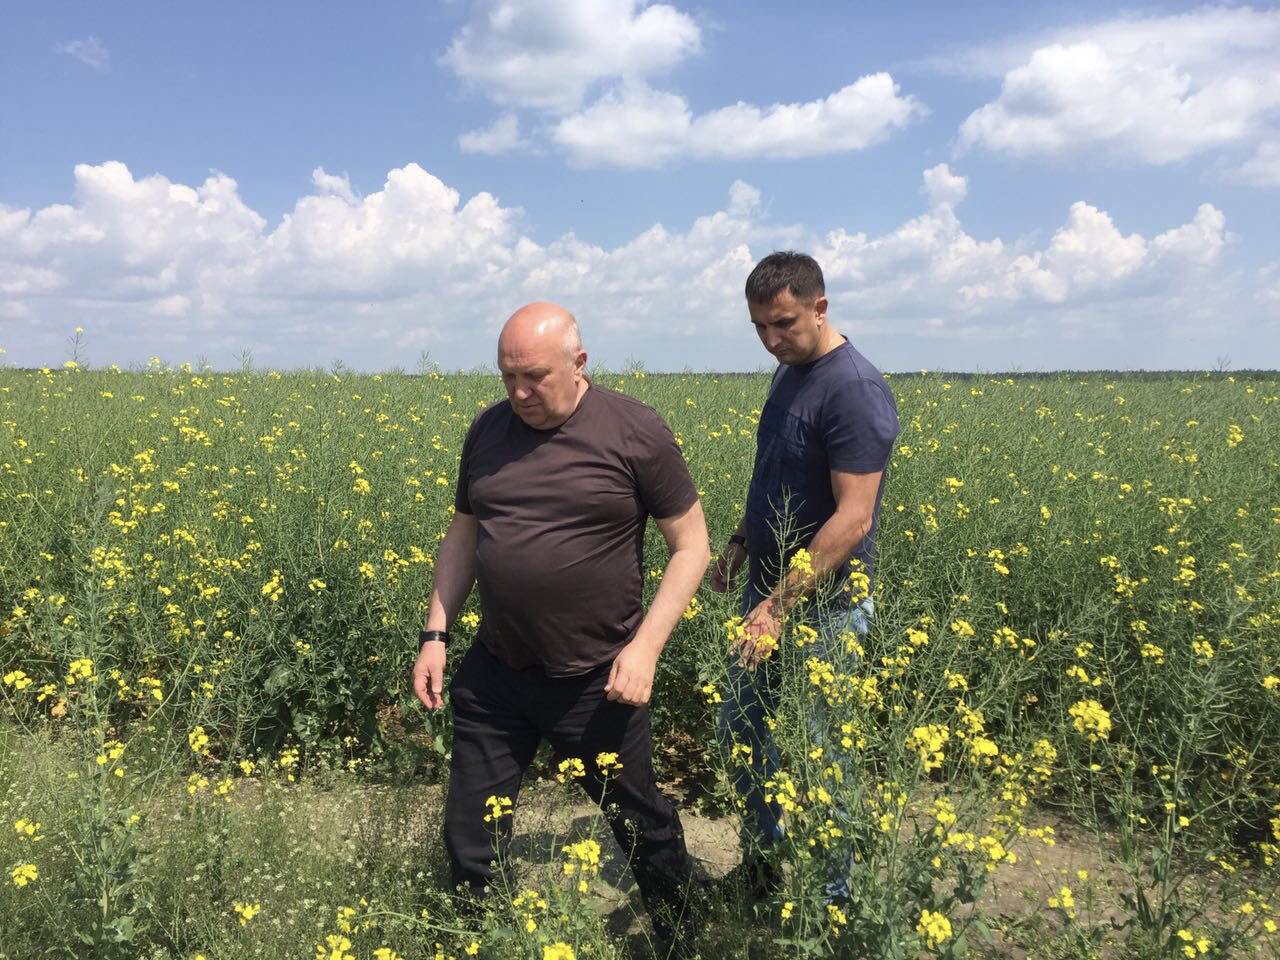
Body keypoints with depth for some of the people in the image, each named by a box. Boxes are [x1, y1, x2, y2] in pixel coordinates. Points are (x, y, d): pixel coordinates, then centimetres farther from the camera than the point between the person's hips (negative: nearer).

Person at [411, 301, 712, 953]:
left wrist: (646, 645, -16)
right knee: (469, 838, 12)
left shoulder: (636, 432, -11)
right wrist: (436, 633, 4)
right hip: (495, 674, 4)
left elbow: (691, 545, -7)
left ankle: (681, 936, 44)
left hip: (596, 681, -3)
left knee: (639, 822, 16)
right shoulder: (487, 431, 2)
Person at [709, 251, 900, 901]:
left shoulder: (854, 389, -21)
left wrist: (779, 605, -26)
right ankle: (761, 870, 38)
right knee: (740, 733, 18)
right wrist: (741, 542, 10)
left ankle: (826, 898, 26)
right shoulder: (788, 373, 8)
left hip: (823, 606, -9)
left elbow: (853, 518, -25)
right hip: (770, 588, 9)